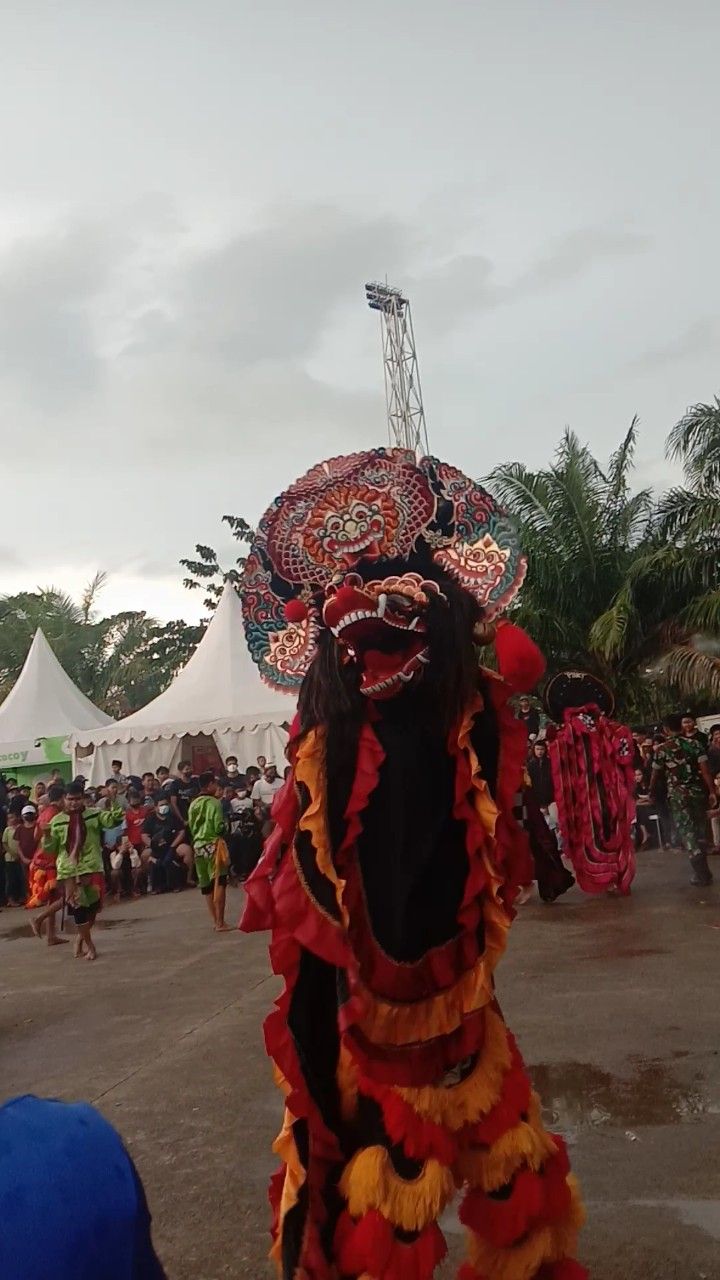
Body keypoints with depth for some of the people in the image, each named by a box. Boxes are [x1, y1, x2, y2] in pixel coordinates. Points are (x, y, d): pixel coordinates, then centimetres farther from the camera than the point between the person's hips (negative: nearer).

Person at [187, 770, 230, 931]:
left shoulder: (193, 804, 9)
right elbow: (219, 827, -16)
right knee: (219, 883, -4)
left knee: (206, 884, 13)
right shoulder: (213, 802, -11)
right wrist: (224, 826, 5)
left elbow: (191, 826, 13)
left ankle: (215, 921, 20)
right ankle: (220, 923, -7)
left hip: (198, 845, 7)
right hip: (213, 844, -7)